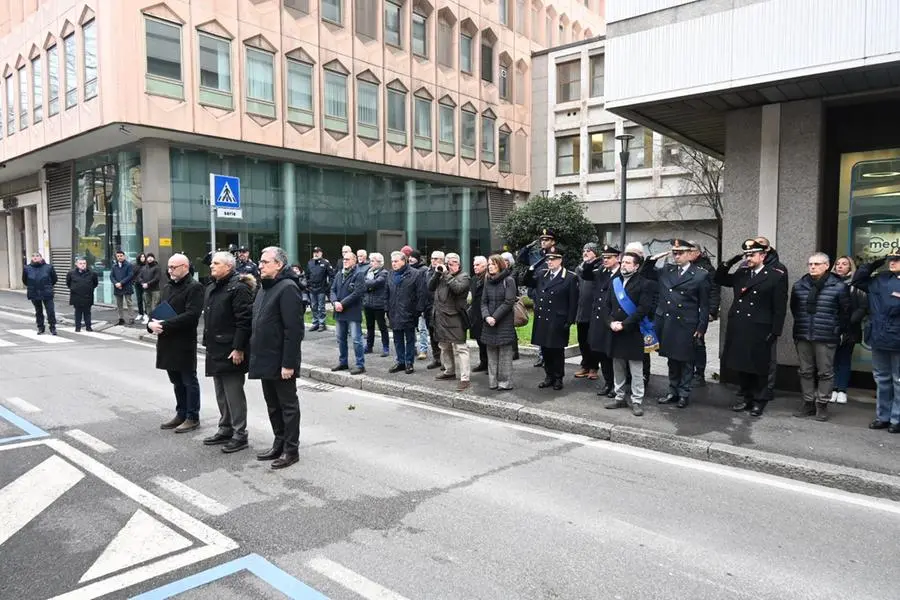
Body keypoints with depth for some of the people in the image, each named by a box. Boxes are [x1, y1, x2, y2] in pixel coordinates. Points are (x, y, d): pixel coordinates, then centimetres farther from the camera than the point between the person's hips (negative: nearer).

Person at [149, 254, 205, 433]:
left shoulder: (194, 287, -11)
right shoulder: (168, 287, 16)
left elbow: (191, 315, -21)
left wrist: (164, 325, -21)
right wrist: (152, 323, -4)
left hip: (185, 342, -8)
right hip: (167, 342, 8)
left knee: (189, 381, 3)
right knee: (176, 381, 16)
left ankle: (192, 418, 13)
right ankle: (181, 414, 28)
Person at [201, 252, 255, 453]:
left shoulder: (238, 288, -15)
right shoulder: (212, 288, 16)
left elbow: (244, 320, -20)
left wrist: (238, 348, -22)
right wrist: (207, 343, 20)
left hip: (231, 352, -10)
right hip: (215, 351, 10)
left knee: (234, 394, -3)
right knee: (221, 393, 17)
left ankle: (239, 434, 5)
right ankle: (225, 429, 28)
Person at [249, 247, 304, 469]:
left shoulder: (287, 288, -16)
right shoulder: (264, 287, 14)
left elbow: (294, 329, -22)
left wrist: (288, 363, -23)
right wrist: (255, 354, 14)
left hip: (280, 362, -9)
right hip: (265, 360, 9)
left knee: (288, 405, 3)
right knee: (273, 405, 18)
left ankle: (291, 450, 13)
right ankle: (279, 444, 30)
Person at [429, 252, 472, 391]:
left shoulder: (463, 276, -4)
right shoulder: (442, 275, 15)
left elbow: (457, 288, -22)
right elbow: (430, 287, 9)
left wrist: (447, 274, -17)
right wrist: (437, 273, -3)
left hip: (455, 317, -7)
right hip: (440, 316, 7)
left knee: (459, 348, -10)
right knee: (444, 346, 19)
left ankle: (464, 379, -11)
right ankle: (449, 371, 35)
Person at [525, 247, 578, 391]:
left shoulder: (570, 278, -7)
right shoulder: (541, 274, 8)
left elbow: (573, 302, -8)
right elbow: (527, 283, 13)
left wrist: (569, 322, -12)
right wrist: (531, 269, -3)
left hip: (558, 323, -5)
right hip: (542, 321, 5)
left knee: (557, 351, 7)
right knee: (545, 351, 13)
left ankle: (558, 378, 21)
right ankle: (549, 376, 27)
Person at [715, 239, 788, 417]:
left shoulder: (777, 275, -6)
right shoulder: (741, 273, 9)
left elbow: (780, 307, -7)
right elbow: (719, 280, 18)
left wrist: (775, 332, -11)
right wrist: (729, 262, 1)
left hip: (759, 330, -5)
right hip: (738, 328, 5)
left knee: (758, 367, 6)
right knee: (741, 365, 12)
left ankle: (759, 400, 20)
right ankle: (747, 397, 26)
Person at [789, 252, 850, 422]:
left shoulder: (838, 287, -6)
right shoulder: (799, 285, 5)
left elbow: (845, 312, 1)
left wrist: (839, 332, 3)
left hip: (826, 338, -4)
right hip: (802, 337, 4)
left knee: (825, 372, 3)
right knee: (805, 371, 10)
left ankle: (822, 404, 12)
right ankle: (808, 402, 21)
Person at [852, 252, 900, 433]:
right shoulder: (880, 280, 8)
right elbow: (858, 280, 16)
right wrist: (875, 263, 7)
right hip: (878, 339, 5)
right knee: (882, 380, 15)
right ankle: (883, 416, 26)